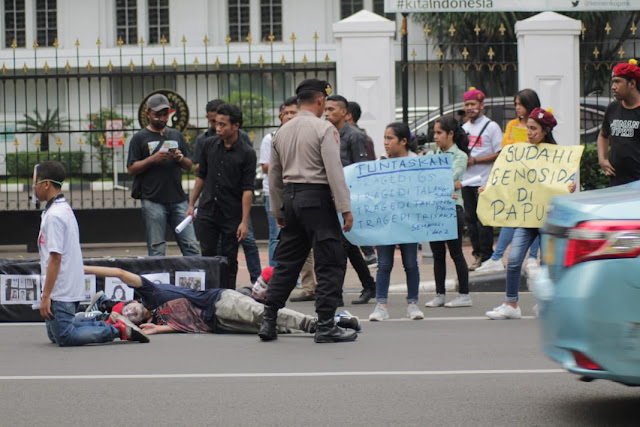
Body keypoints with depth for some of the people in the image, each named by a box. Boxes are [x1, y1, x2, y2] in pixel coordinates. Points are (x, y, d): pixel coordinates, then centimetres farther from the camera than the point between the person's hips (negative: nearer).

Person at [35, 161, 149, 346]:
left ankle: (118, 330, -8)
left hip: (60, 290, -10)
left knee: (64, 337, -6)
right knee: (54, 334, 17)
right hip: (71, 288, 10)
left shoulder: (53, 215, -17)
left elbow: (55, 258, -22)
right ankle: (112, 325, 11)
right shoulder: (65, 208, 14)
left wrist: (45, 296, -21)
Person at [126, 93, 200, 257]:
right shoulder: (139, 138, 5)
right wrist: (152, 159, -14)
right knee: (157, 250, -2)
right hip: (153, 201, -3)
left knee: (191, 246, -1)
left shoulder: (176, 136, 17)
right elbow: (131, 169, -1)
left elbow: (189, 166, 18)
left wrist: (180, 158, -3)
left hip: (178, 199, 3)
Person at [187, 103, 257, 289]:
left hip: (231, 215, -3)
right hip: (207, 211, 3)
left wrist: (244, 221, -15)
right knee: (208, 256, 4)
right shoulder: (209, 146, 5)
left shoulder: (246, 153, -8)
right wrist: (191, 204, 13)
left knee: (229, 260, 2)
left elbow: (247, 189, -10)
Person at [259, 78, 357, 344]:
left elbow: (274, 175, 18)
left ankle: (268, 322, 11)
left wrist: (278, 211, 26)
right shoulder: (324, 129, -9)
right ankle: (326, 326, -5)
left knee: (286, 262, 13)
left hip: (290, 198, 7)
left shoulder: (283, 131, 13)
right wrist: (345, 209, -13)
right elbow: (334, 172, -15)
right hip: (317, 197, -7)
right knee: (330, 263, -3)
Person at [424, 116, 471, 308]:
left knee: (456, 253, -1)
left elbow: (451, 176, -18)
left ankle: (464, 294, 5)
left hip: (452, 208, -6)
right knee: (437, 254, 8)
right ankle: (439, 294, 14)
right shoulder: (436, 154, 12)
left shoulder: (459, 156, -5)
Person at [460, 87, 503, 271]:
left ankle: (486, 256, -1)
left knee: (483, 219, -7)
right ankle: (477, 254, 14)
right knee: (470, 219, 7)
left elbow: (500, 154, -9)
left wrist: (475, 160, -14)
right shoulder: (464, 128, 17)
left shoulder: (491, 126, -3)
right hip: (466, 180, 6)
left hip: (484, 180, -6)